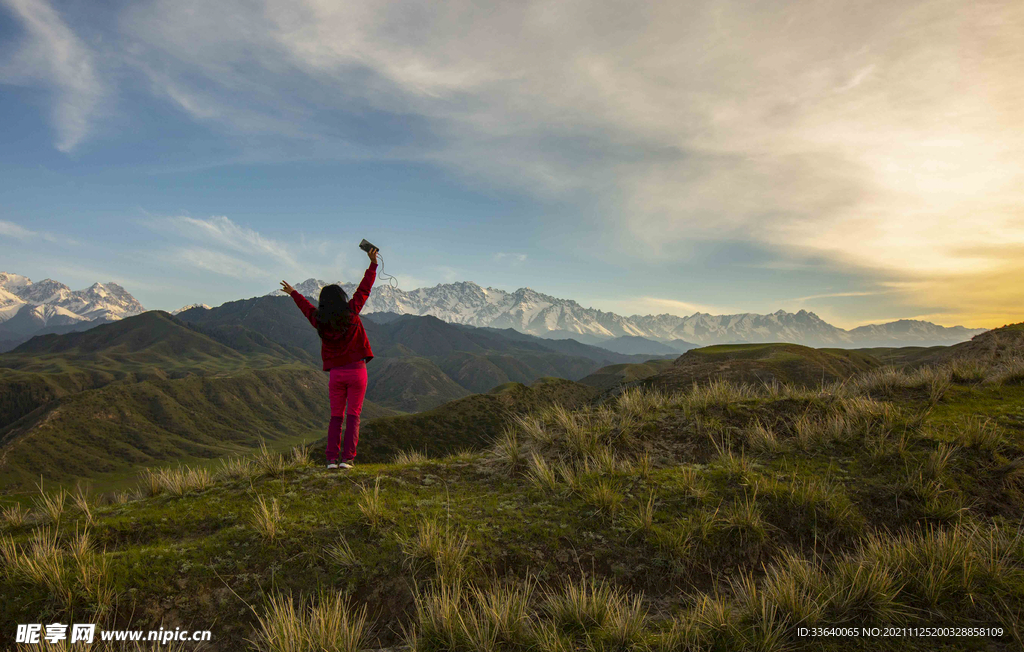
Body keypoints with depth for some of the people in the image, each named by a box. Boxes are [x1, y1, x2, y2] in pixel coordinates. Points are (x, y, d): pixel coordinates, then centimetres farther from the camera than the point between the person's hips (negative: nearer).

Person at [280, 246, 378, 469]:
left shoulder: (320, 321, 2)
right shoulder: (350, 312, -5)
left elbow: (306, 307, 22)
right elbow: (365, 288, 0)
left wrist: (293, 293, 41)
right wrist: (373, 263, 7)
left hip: (336, 373, 2)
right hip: (357, 370, -2)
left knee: (336, 417, 11)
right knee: (353, 415, 1)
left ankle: (331, 458, 3)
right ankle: (347, 458, -6)